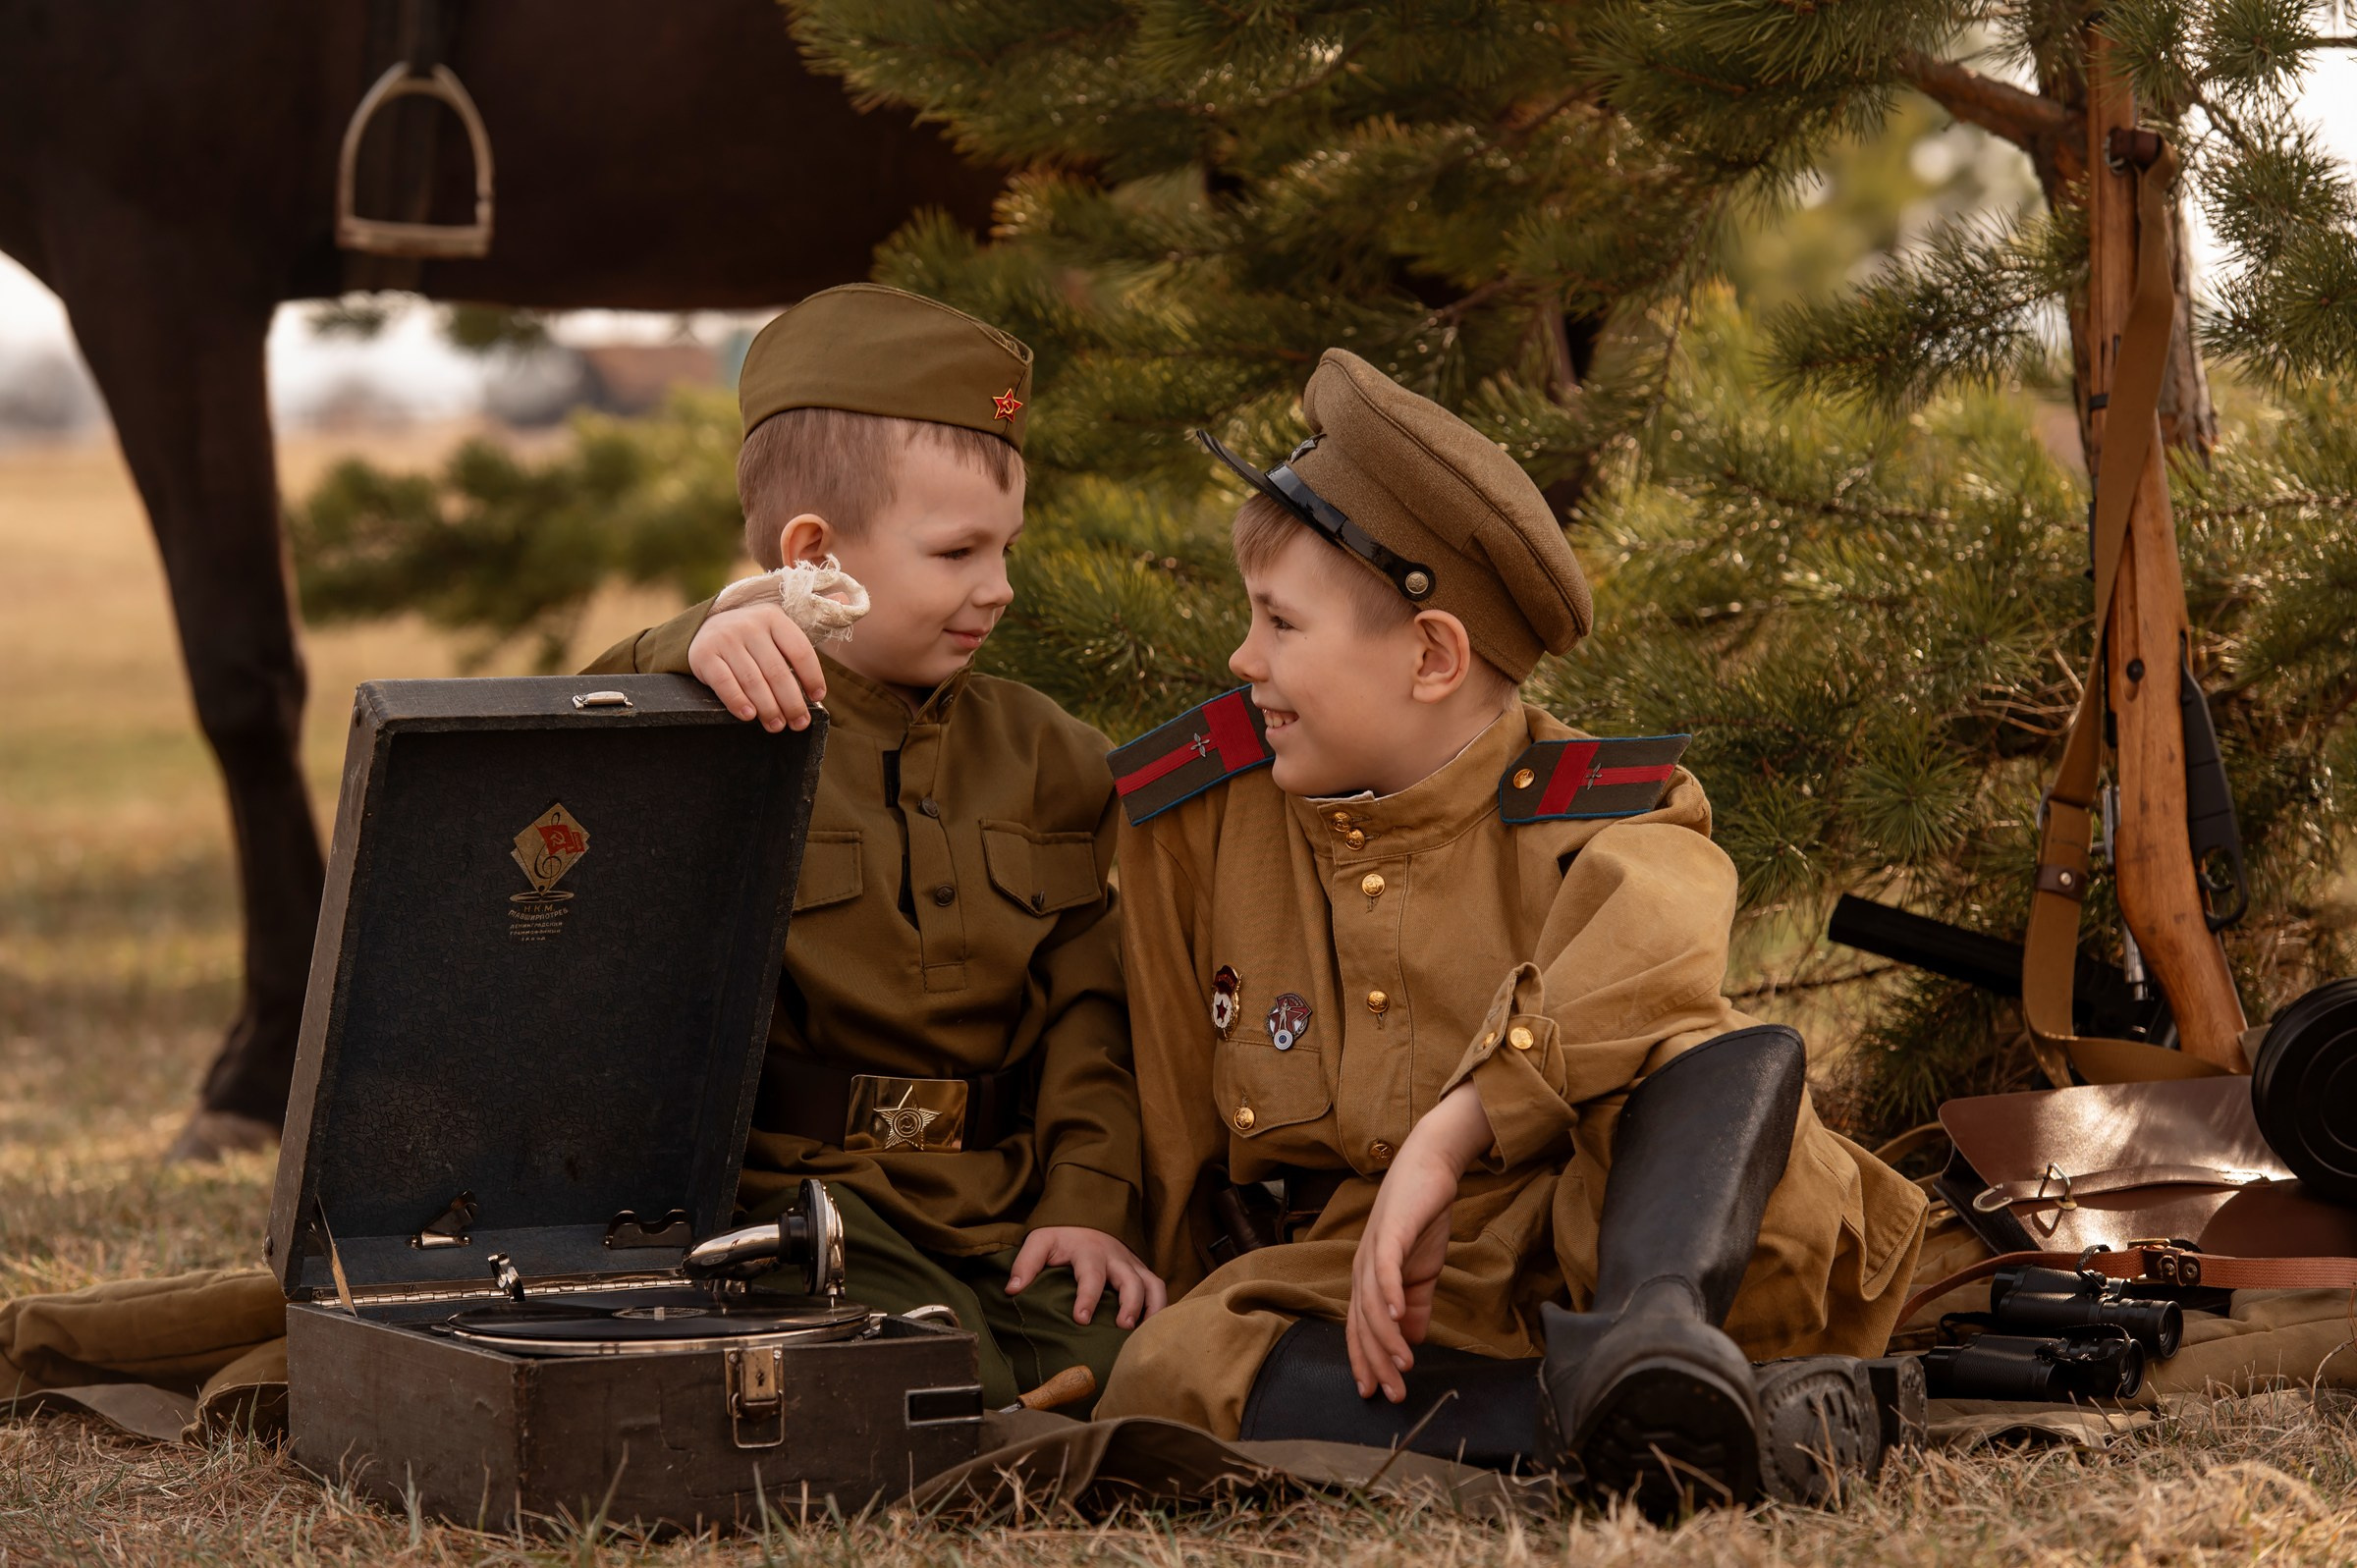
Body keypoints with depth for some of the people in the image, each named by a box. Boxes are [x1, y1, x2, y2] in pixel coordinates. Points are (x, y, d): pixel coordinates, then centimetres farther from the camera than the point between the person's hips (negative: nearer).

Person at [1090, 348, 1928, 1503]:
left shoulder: (1592, 814, -4)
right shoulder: (1199, 813, 9)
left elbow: (1650, 953, -30)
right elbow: (1173, 1132, 19)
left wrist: (1444, 1143, -42)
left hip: (1596, 1235, -2)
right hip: (1339, 1273, 3)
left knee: (1743, 1059, -28)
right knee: (1166, 1377, -31)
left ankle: (1653, 1335, -56)